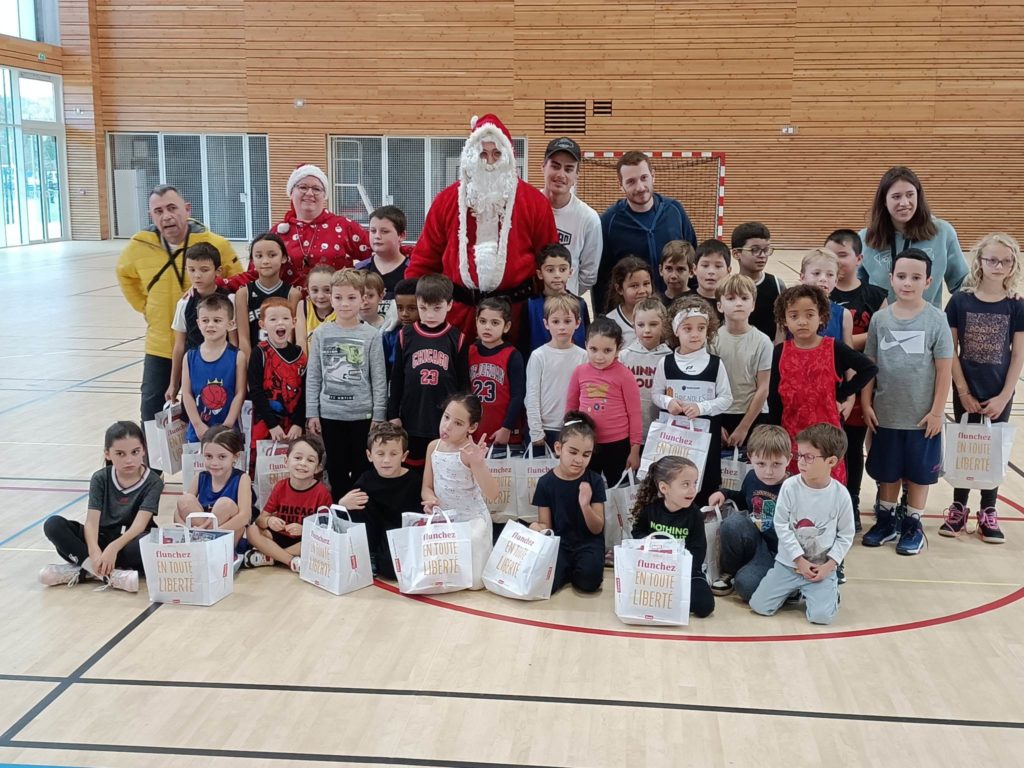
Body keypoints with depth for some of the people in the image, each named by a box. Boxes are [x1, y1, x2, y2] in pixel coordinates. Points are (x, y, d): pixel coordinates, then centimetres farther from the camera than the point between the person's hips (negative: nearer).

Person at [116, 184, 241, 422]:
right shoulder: (139, 246, -6)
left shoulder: (215, 244, -14)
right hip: (159, 348, 2)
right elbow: (125, 275, 17)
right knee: (152, 409, 8)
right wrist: (145, 307, 11)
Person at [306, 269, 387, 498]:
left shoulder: (371, 335, -3)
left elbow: (379, 379, -2)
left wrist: (378, 416, -5)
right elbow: (313, 376, 5)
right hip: (330, 414, 2)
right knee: (336, 470, 11)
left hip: (363, 414, -2)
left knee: (361, 470, 7)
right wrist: (312, 413, 1)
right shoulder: (321, 333, 2)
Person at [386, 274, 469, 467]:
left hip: (447, 422, -1)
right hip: (412, 418, 1)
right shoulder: (406, 336, 2)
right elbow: (396, 378, 7)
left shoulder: (457, 339, -1)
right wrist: (393, 414, 5)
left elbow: (463, 382, 4)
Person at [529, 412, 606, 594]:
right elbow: (546, 524, 2)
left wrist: (585, 506, -25)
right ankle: (569, 570, 5)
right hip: (559, 542, 0)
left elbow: (597, 529, -5)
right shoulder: (546, 483, -2)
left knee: (589, 581, -30)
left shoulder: (594, 481, -4)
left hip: (588, 542, 0)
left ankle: (578, 570, 5)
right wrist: (538, 529, -23)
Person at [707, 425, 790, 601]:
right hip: (756, 543, 6)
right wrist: (725, 493, 11)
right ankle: (729, 573, -3)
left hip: (777, 552, -6)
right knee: (733, 522, -26)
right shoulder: (752, 479, 2)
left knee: (745, 585, -30)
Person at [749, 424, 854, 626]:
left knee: (822, 615, -19)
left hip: (823, 567, -1)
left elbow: (846, 535, -1)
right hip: (789, 563, 1)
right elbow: (781, 526, -8)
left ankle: (829, 590, 16)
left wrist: (828, 566, -11)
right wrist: (800, 561, -11)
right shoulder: (790, 487, -12)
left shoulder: (840, 494, -11)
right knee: (759, 606, -6)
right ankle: (793, 590, 23)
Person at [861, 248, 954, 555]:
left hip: (922, 416, -2)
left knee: (918, 472, 11)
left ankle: (912, 525, 26)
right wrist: (866, 404, -1)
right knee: (886, 471, 15)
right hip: (885, 414, 2)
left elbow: (944, 369, -7)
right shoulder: (880, 318, -3)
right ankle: (886, 520, 32)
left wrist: (937, 411, -8)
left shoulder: (936, 320, -10)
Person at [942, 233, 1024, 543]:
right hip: (967, 391, 0)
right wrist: (963, 391, -8)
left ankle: (988, 512, 21)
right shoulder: (960, 301, -6)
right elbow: (951, 350, -4)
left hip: (999, 393, 1)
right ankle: (958, 508, 20)